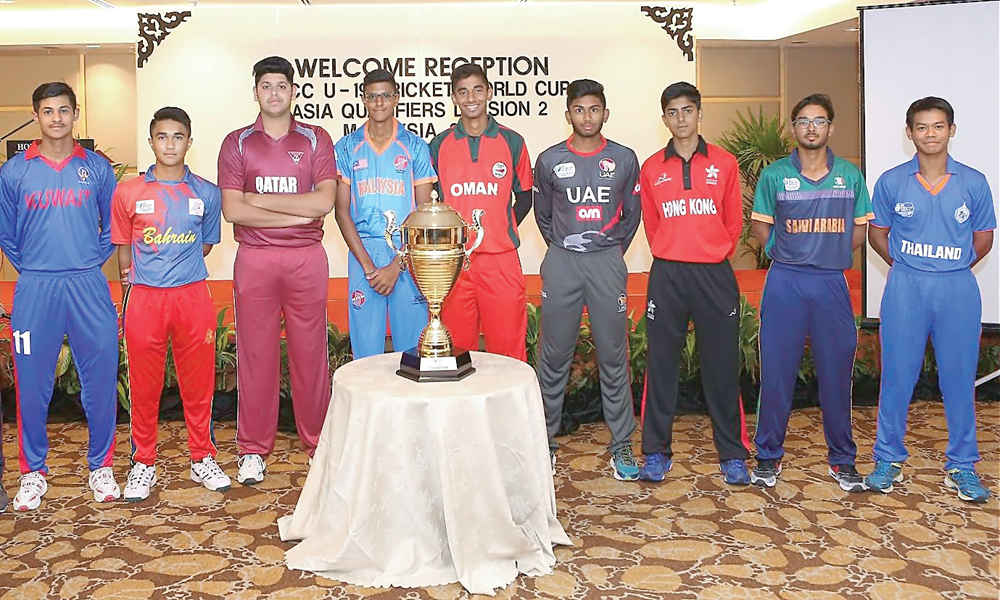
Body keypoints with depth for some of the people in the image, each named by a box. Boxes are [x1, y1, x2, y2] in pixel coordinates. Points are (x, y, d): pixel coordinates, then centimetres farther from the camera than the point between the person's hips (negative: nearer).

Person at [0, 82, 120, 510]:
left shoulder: (97, 168, 6)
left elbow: (112, 226, 13)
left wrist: (92, 262, 7)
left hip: (89, 286, 0)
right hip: (34, 290, 0)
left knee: (101, 378, 2)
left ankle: (100, 466, 18)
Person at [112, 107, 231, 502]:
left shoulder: (206, 193, 4)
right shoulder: (129, 193, 2)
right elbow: (124, 249, 11)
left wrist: (174, 267, 9)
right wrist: (131, 275, 8)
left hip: (193, 296, 1)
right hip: (144, 298, 0)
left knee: (198, 383, 7)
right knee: (144, 385, 7)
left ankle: (202, 458, 22)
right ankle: (143, 462, 22)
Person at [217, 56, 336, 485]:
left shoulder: (316, 140, 7)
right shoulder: (237, 143, 8)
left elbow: (324, 201, -7)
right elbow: (232, 210, -4)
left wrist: (262, 199, -7)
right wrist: (297, 215, -9)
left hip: (307, 258, 0)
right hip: (254, 258, 1)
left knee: (310, 351, 3)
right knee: (255, 352, 3)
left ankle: (318, 442, 16)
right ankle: (253, 450, 14)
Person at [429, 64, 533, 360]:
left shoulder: (512, 142, 6)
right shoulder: (439, 145, 8)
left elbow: (524, 196, 13)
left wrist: (502, 232, 2)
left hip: (501, 259, -1)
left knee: (508, 347, 1)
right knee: (457, 348, 5)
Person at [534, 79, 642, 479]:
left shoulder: (623, 159, 5)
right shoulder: (550, 161, 4)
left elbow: (632, 213, 15)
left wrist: (613, 250, 12)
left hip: (608, 263, 0)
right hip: (561, 264, 0)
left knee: (613, 356, 2)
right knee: (554, 356, 3)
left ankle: (621, 445, 11)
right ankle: (544, 439, 15)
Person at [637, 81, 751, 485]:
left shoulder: (724, 163, 6)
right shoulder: (652, 169, 7)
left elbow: (734, 221, 11)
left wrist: (713, 253, 9)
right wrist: (671, 255, 8)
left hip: (715, 274, 0)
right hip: (666, 274, 1)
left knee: (722, 364, 3)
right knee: (661, 364, 4)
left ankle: (732, 455, 14)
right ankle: (656, 453, 14)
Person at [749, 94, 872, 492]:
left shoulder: (850, 175, 7)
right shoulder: (775, 174, 3)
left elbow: (860, 231, 12)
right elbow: (760, 226, 9)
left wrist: (829, 254, 2)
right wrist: (786, 253, 0)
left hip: (831, 283, 1)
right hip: (785, 282, -1)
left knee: (836, 372, 5)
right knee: (776, 371, 1)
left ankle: (842, 458, 20)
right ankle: (768, 456, 15)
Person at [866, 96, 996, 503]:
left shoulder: (973, 183, 2)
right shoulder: (891, 182, 2)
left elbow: (983, 239, 12)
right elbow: (877, 233, 12)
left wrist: (952, 268, 9)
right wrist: (906, 266, 8)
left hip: (958, 289, 1)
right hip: (905, 287, 0)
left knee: (959, 377, 6)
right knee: (897, 375, 3)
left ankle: (962, 465, 19)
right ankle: (888, 459, 17)